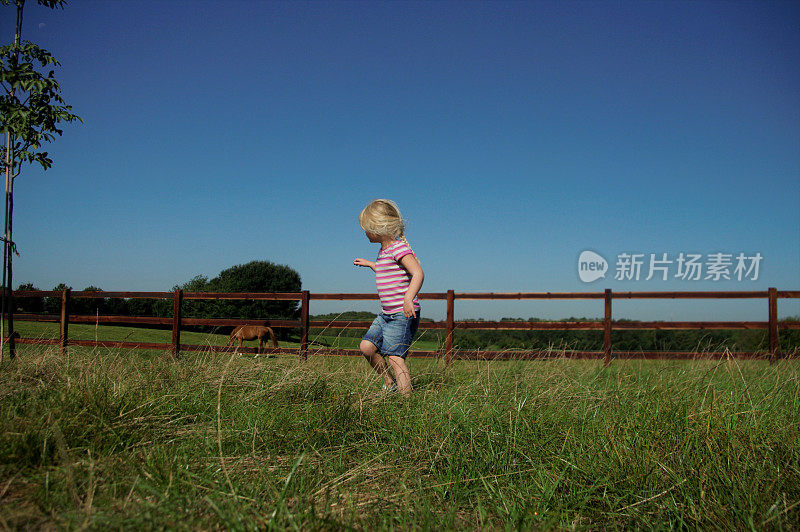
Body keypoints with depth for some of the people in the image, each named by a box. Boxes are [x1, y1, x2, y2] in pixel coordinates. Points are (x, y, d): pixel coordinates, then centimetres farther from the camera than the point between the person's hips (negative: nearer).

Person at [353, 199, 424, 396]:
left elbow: (418, 273, -28)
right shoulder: (384, 250, 16)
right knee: (367, 347, 6)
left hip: (403, 314, -10)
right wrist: (369, 264, 42)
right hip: (387, 314, 10)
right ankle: (389, 383, 20)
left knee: (394, 356, -12)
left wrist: (408, 299, -42)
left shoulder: (399, 248, -15)